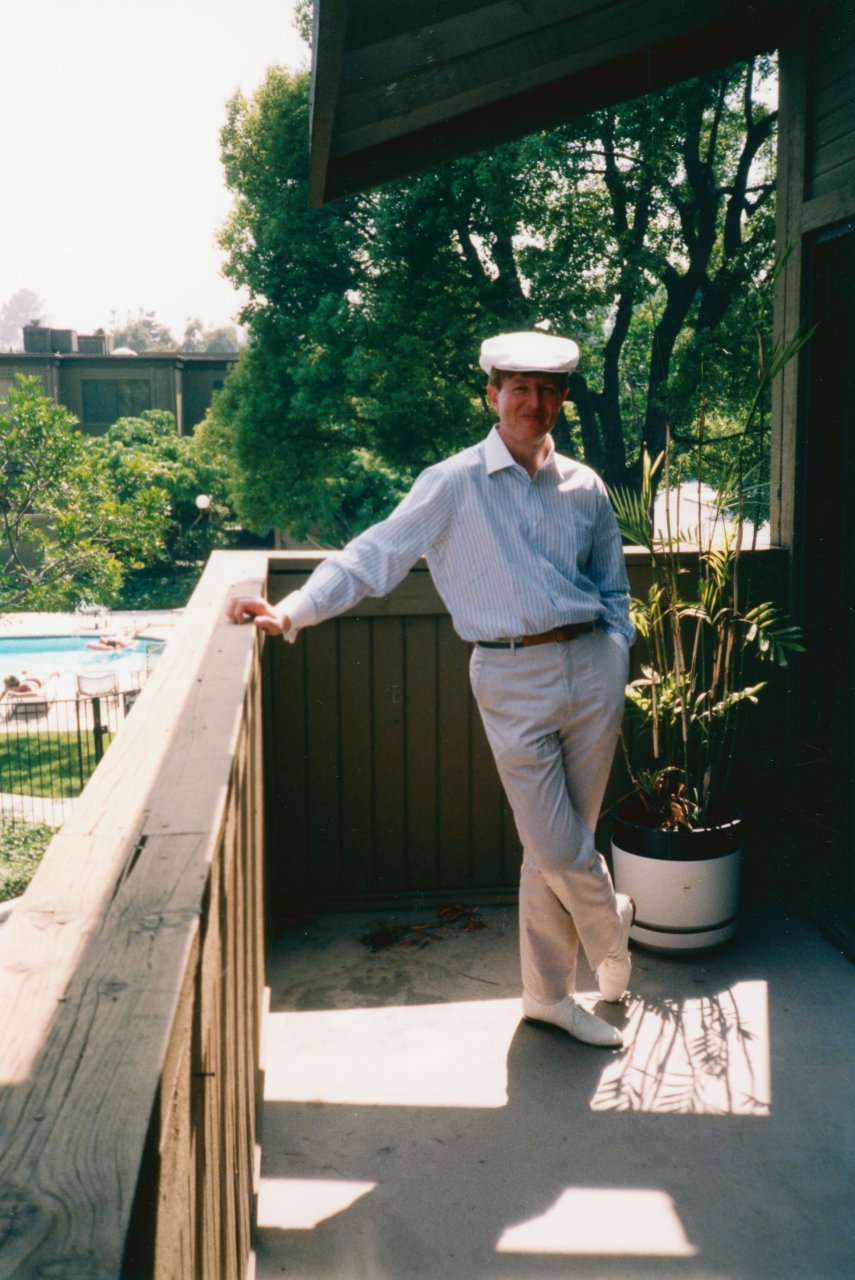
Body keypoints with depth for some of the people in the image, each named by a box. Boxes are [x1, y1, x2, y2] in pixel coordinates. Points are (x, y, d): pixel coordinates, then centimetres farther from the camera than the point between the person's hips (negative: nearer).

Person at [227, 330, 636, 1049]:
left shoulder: (585, 489, 9)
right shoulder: (454, 485, -3)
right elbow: (373, 557, -6)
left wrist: (614, 667, 7)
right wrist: (290, 612, -16)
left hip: (591, 669, 3)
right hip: (513, 681, -3)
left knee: (562, 845, 9)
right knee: (557, 849, -2)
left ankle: (549, 994, 29)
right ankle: (612, 922, 32)